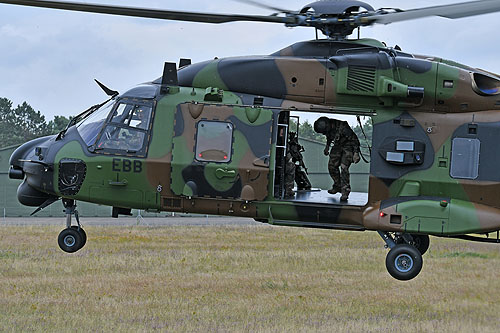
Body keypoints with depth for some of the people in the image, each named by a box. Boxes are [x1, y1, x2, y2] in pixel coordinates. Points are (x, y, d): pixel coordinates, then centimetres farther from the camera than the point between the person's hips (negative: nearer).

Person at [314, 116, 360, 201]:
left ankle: (345, 192, -17)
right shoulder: (328, 128, -13)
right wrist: (327, 146, 22)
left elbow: (354, 139, -25)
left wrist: (356, 153, -25)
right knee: (332, 165, 2)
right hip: (338, 146, 7)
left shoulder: (342, 128, -35)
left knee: (344, 168, -19)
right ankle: (338, 186, 23)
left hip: (348, 146, -7)